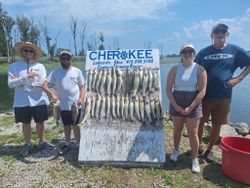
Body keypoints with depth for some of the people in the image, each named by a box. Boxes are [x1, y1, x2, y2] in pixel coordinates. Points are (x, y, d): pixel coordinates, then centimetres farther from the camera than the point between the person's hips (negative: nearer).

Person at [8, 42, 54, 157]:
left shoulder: (40, 66, 0)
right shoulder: (14, 66, 0)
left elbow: (42, 84, -10)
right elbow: (10, 84, -12)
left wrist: (20, 82, -9)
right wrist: (26, 76, -23)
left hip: (39, 100, 1)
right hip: (22, 102, 0)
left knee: (40, 122, 12)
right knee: (26, 123, 12)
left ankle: (42, 142, 30)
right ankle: (27, 145, 29)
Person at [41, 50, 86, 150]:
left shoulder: (77, 71, 0)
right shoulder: (55, 72, 0)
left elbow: (82, 87, 2)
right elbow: (44, 84, -7)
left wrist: (81, 98, -14)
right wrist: (52, 93, -25)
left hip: (75, 104, -1)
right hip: (63, 105, 2)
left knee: (75, 125, 7)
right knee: (66, 125, 16)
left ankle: (78, 144, 18)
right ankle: (67, 143, 33)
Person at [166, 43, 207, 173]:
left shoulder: (200, 70, -6)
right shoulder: (175, 69, -1)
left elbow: (202, 91, -10)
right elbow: (168, 89, -3)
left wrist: (190, 107, -14)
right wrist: (175, 105, -11)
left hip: (193, 103, -2)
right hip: (176, 103, 2)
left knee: (193, 133, 1)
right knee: (177, 129, 15)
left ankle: (195, 159, 17)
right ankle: (176, 150, 36)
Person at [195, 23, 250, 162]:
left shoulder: (236, 50, -1)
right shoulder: (204, 52, -1)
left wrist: (238, 78, -4)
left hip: (223, 96, 0)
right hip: (204, 95, 0)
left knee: (217, 125, 10)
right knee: (200, 122, 8)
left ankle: (209, 150, 30)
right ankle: (198, 147, 30)